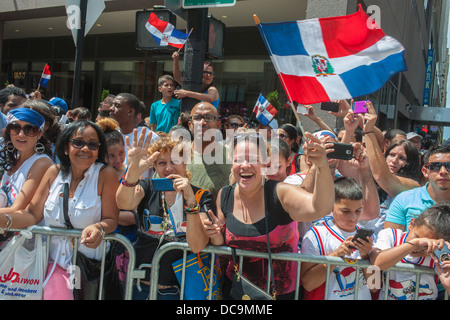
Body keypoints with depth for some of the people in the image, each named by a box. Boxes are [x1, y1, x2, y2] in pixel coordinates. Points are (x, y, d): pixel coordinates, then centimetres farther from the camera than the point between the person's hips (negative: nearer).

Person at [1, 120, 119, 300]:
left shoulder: (106, 175, -8)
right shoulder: (54, 172, 4)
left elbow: (111, 220, -7)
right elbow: (32, 215, 3)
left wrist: (99, 228, -30)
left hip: (88, 263, -3)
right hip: (54, 259, 3)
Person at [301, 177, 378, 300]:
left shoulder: (365, 235, 7)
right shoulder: (316, 235, -5)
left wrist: (365, 256, -9)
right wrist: (336, 254, -16)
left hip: (364, 297, 3)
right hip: (329, 297, -3)